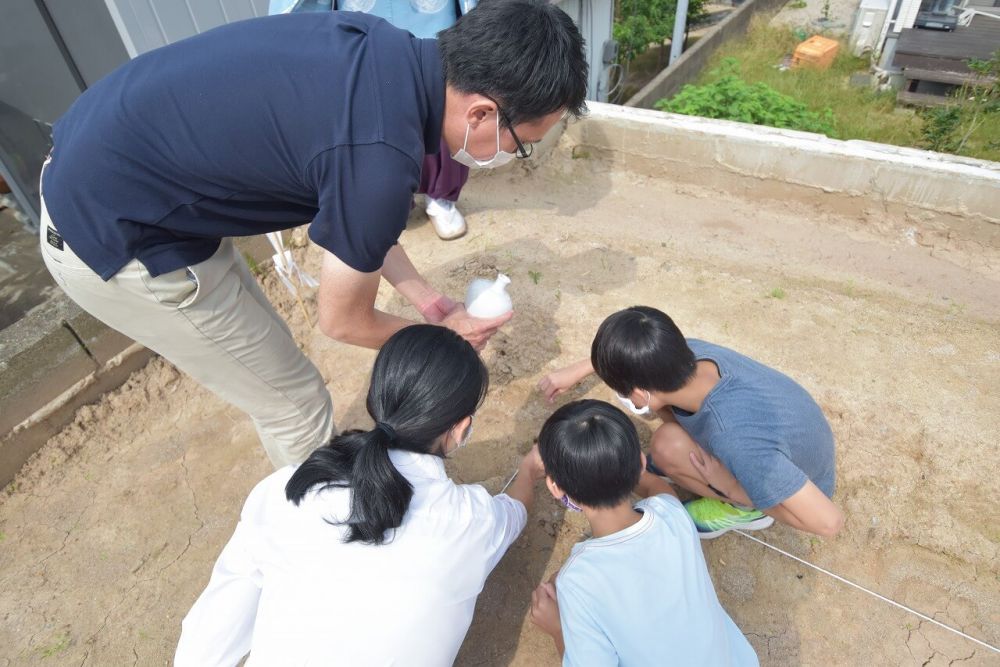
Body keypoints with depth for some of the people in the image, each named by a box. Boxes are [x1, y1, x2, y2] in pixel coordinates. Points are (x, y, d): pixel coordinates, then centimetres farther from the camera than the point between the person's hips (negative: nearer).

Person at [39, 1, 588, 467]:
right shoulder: (380, 158, -31)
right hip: (114, 241, -8)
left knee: (261, 351, 24)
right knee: (295, 404, 6)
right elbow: (343, 321, -14)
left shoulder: (389, 50, -5)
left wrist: (425, 298, 11)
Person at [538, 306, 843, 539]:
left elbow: (829, 521, -35)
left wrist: (730, 488, -25)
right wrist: (575, 371, 6)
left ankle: (744, 508, 2)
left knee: (668, 445, -28)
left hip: (794, 484, -5)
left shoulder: (737, 439, -44)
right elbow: (626, 351, -3)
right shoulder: (690, 352, -25)